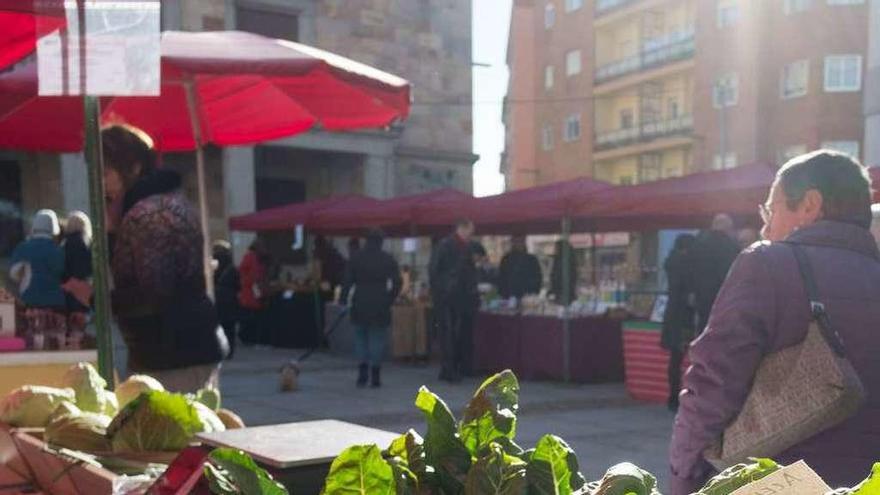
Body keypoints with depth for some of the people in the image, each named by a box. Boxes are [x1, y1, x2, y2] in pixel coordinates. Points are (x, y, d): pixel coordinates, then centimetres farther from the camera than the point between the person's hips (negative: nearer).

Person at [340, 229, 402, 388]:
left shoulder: (356, 258, 3)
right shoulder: (388, 259, 3)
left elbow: (347, 281, -2)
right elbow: (397, 283, -1)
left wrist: (343, 300, 1)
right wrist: (390, 300, 8)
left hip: (360, 304, 1)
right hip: (380, 305, -1)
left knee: (360, 337, 11)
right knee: (377, 339, 4)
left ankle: (362, 374, 3)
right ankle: (375, 377, 1)